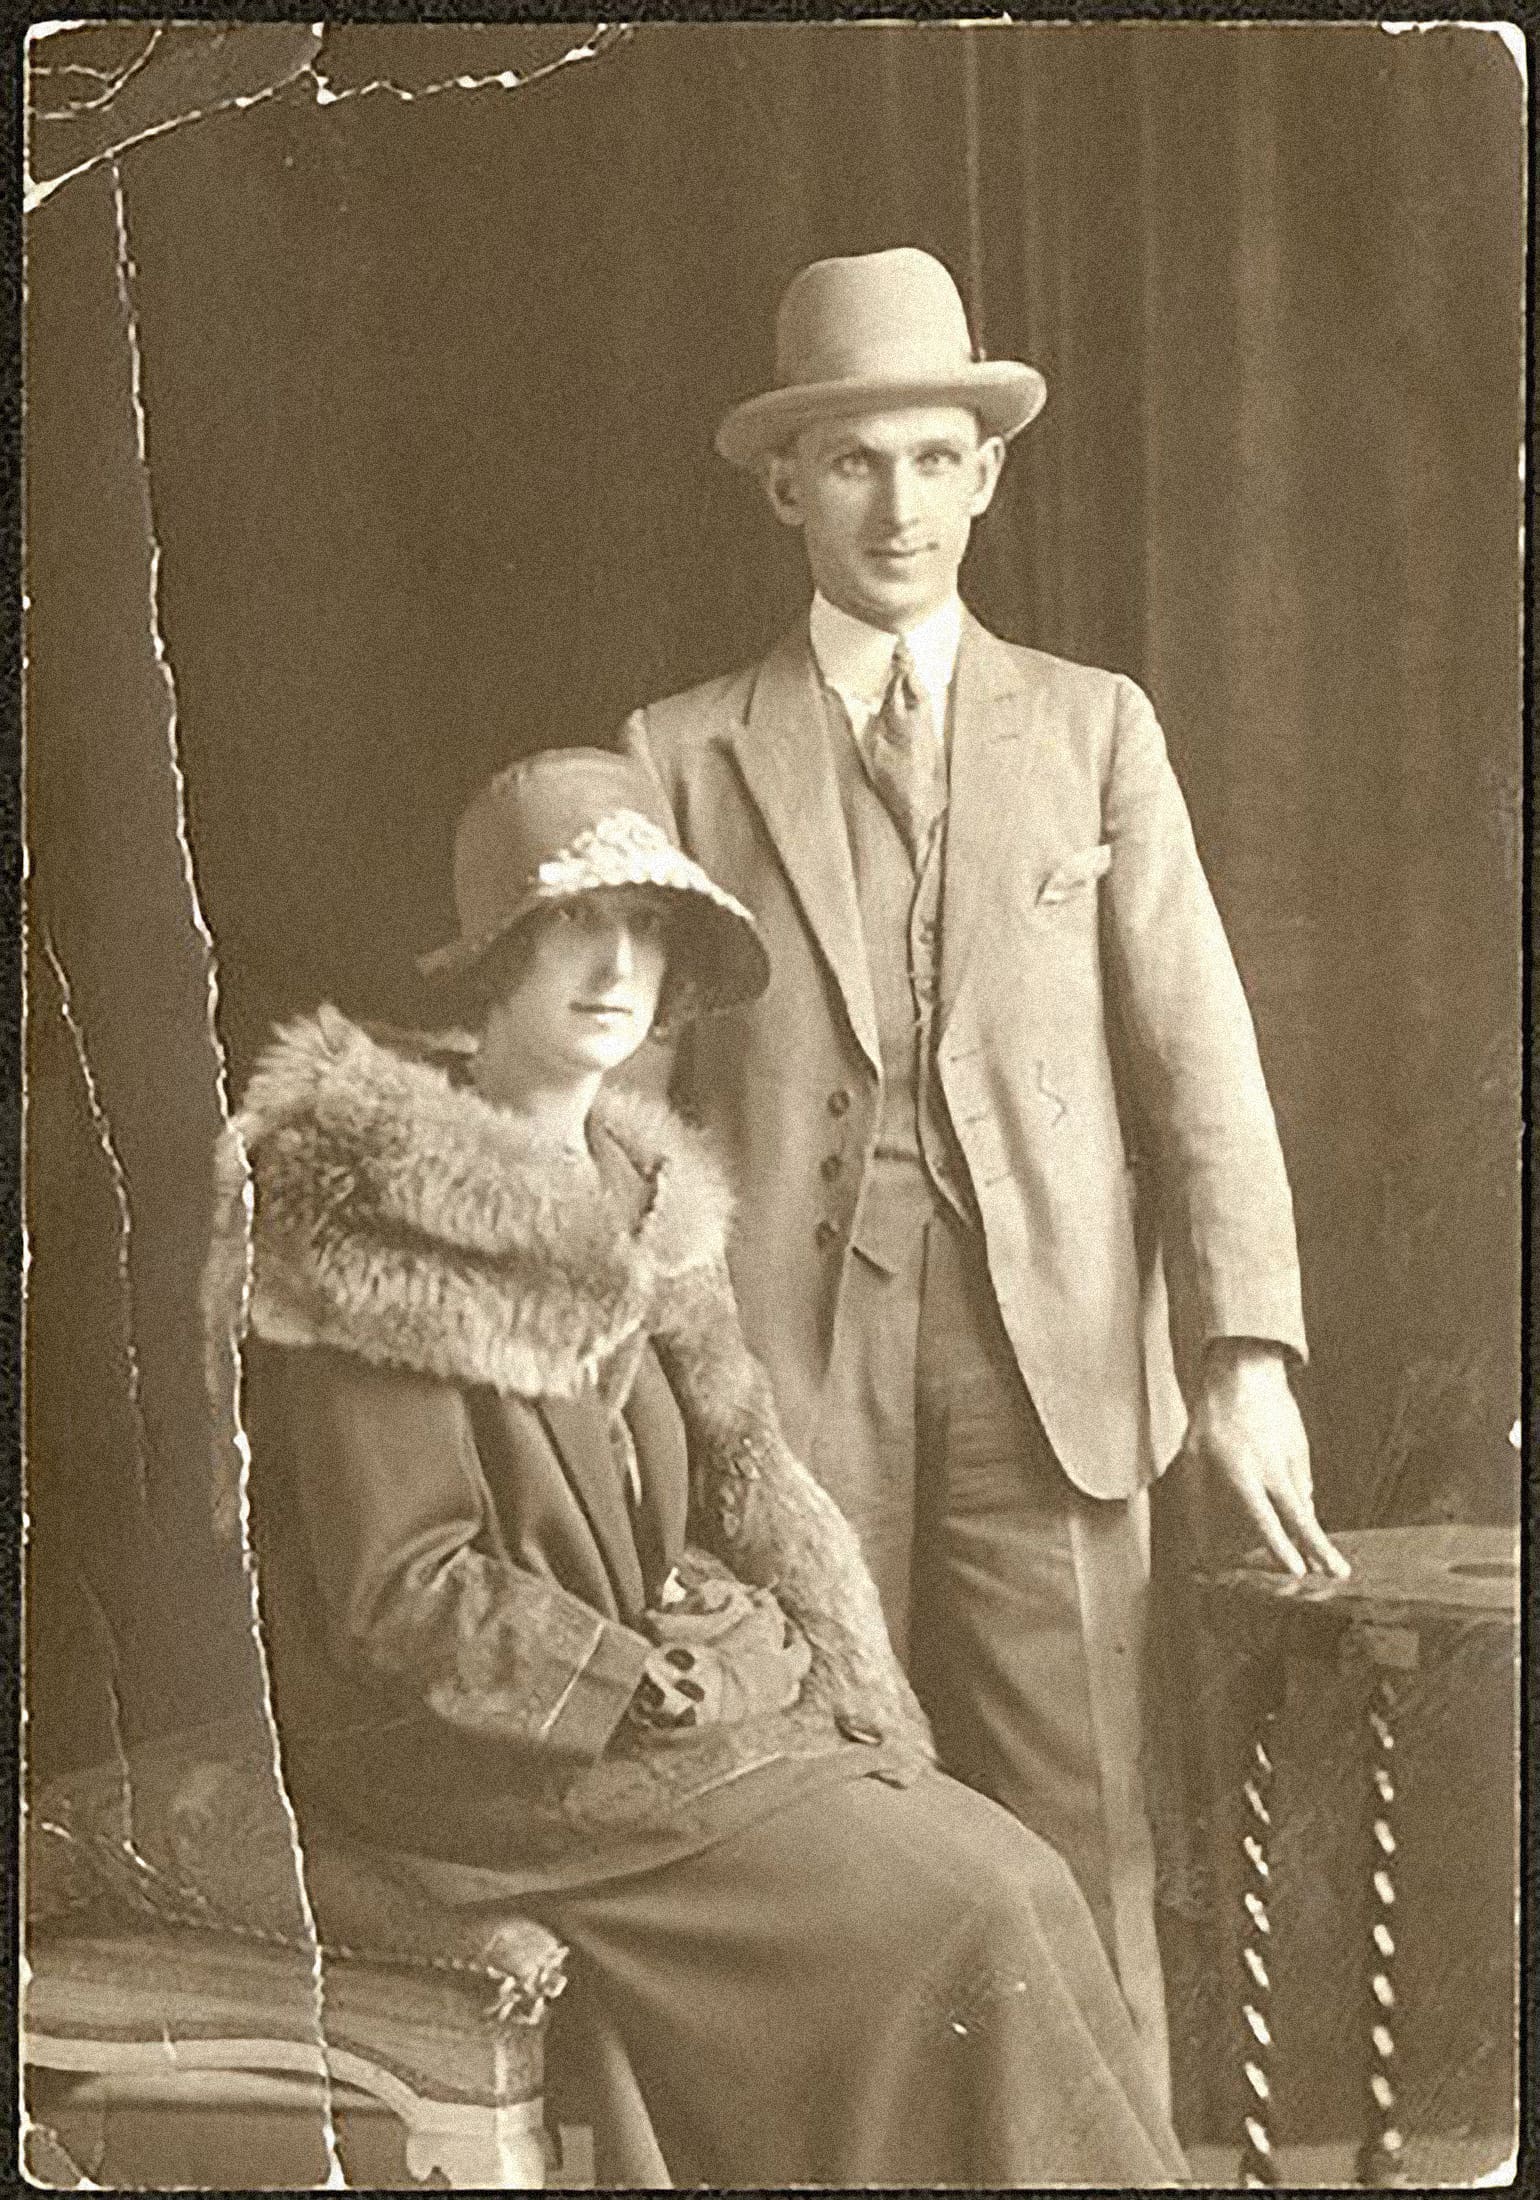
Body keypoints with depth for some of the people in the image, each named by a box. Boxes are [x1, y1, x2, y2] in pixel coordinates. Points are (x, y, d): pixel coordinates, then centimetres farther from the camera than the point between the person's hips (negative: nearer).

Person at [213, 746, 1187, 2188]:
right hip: (479, 1762, -7)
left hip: (679, 1696, 7)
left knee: (1020, 1880, -11)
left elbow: (744, 1490, 13)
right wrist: (657, 1692, -16)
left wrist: (840, 1698, 0)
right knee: (964, 1910, -17)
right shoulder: (378, 1219, -14)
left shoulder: (634, 1196, 12)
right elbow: (404, 1598, -16)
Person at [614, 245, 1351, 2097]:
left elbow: (1195, 1050, 5)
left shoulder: (1094, 727, 12)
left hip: (1053, 1366, 1)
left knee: (1080, 1854, -1)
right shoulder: (682, 756, 9)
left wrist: (1247, 1355, -6)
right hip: (786, 1360, 0)